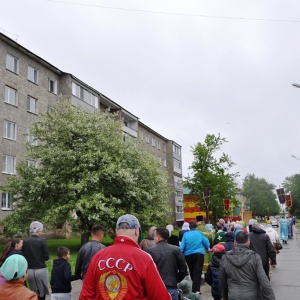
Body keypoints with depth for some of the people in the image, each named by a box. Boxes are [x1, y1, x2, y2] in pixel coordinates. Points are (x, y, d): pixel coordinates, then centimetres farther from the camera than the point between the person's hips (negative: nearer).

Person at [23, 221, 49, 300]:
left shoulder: (25, 241, 1)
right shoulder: (42, 240, -9)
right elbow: (46, 257, -8)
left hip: (29, 271, 4)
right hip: (40, 270, -4)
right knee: (42, 294, 5)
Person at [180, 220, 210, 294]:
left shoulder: (186, 234, 1)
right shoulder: (200, 233, 1)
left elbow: (182, 246, -4)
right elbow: (206, 243, 7)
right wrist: (208, 249, 26)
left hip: (188, 256, 2)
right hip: (199, 254, -2)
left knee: (192, 272, 19)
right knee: (197, 273, -4)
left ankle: (195, 288, 32)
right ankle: (195, 290, -14)